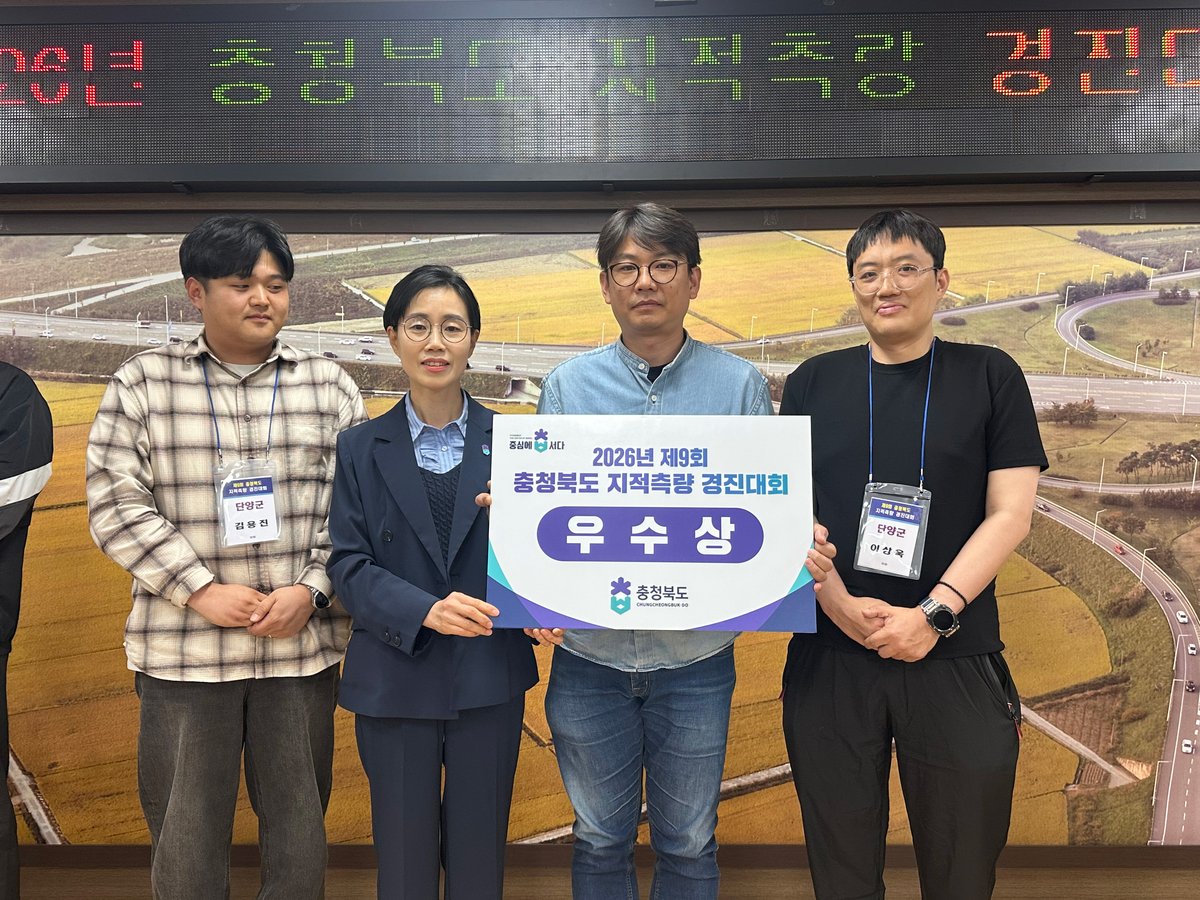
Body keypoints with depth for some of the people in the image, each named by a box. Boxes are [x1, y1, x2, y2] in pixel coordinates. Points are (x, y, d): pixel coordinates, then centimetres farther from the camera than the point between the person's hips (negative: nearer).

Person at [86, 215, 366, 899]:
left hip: (304, 647, 1)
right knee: (185, 839, 11)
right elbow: (116, 505, -3)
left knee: (300, 830, 13)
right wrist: (202, 590, -11)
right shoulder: (142, 384, 2)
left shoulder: (330, 386, 4)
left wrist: (311, 591, -9)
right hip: (183, 650, 0)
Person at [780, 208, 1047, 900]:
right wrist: (842, 605, -11)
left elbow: (1009, 513, -3)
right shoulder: (814, 383, 7)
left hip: (956, 661, 0)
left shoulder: (990, 376, 3)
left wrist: (934, 615, -14)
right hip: (829, 656, 1)